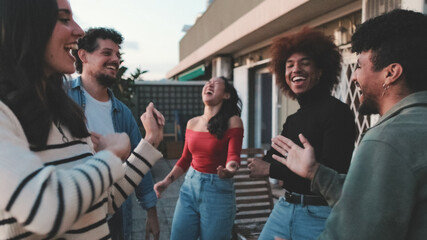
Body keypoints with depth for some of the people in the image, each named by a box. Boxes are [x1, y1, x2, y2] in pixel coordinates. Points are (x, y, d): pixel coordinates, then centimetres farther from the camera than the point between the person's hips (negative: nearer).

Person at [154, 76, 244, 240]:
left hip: (218, 190, -4)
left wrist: (230, 168, -37)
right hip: (189, 186, 5)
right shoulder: (192, 123, 6)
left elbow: (233, 155, -14)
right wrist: (166, 181, 5)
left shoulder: (233, 122, -8)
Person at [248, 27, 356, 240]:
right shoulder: (293, 120, 12)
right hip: (285, 208, 6)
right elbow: (269, 161, 9)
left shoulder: (337, 112, -11)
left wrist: (269, 169, -13)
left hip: (320, 215, -6)